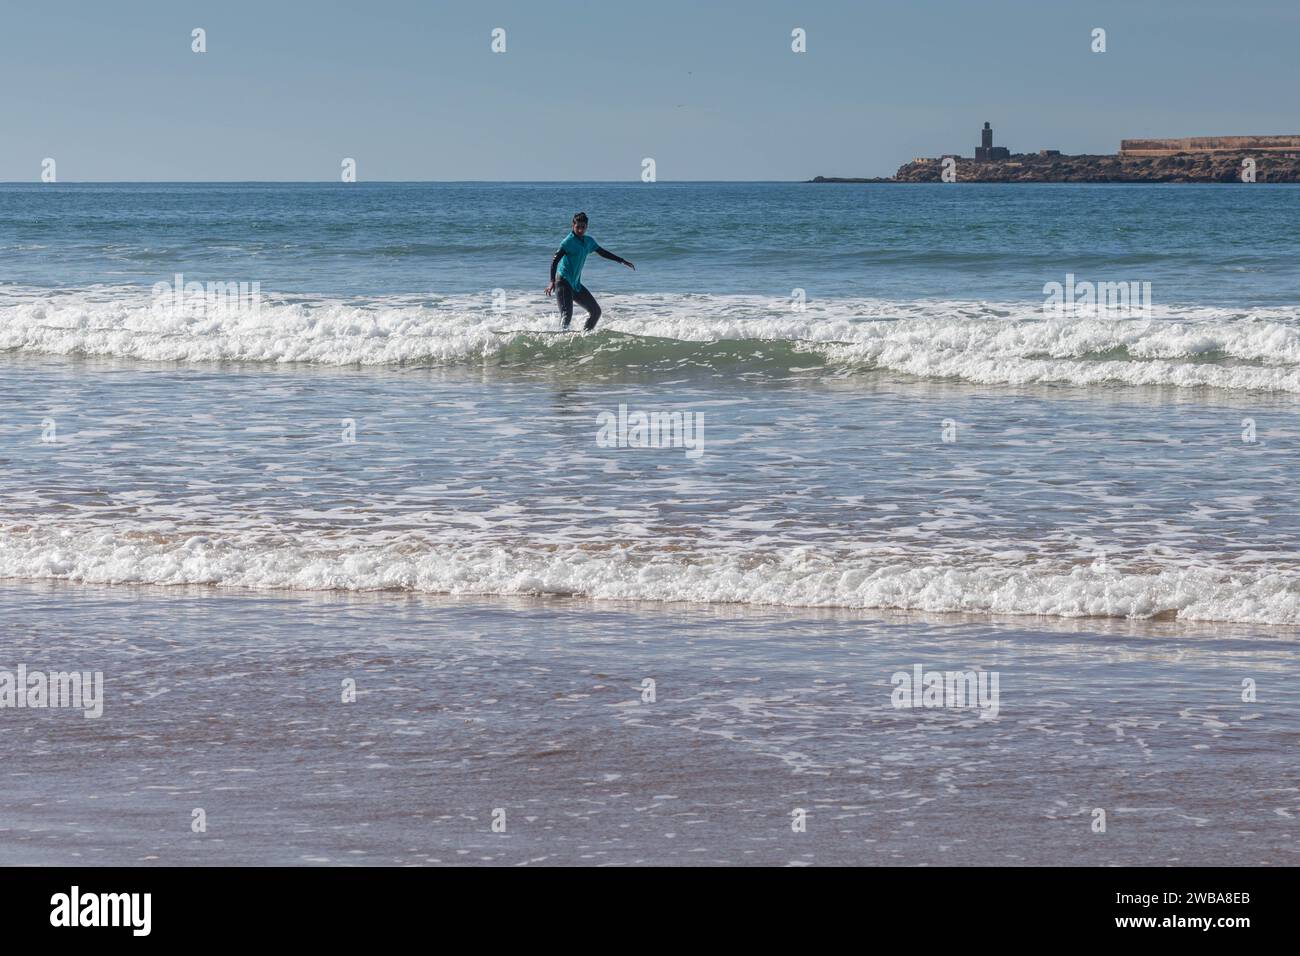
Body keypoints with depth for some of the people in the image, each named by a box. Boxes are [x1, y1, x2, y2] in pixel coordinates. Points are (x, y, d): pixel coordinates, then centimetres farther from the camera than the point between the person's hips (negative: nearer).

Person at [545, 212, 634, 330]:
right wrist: (552, 282, -33)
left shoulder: (588, 241, 11)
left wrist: (622, 261, 33)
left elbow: (603, 253, 28)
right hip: (563, 282, -8)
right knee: (567, 314, -22)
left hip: (576, 284, 8)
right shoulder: (569, 241, -13)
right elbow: (555, 261, -21)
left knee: (596, 311, 12)